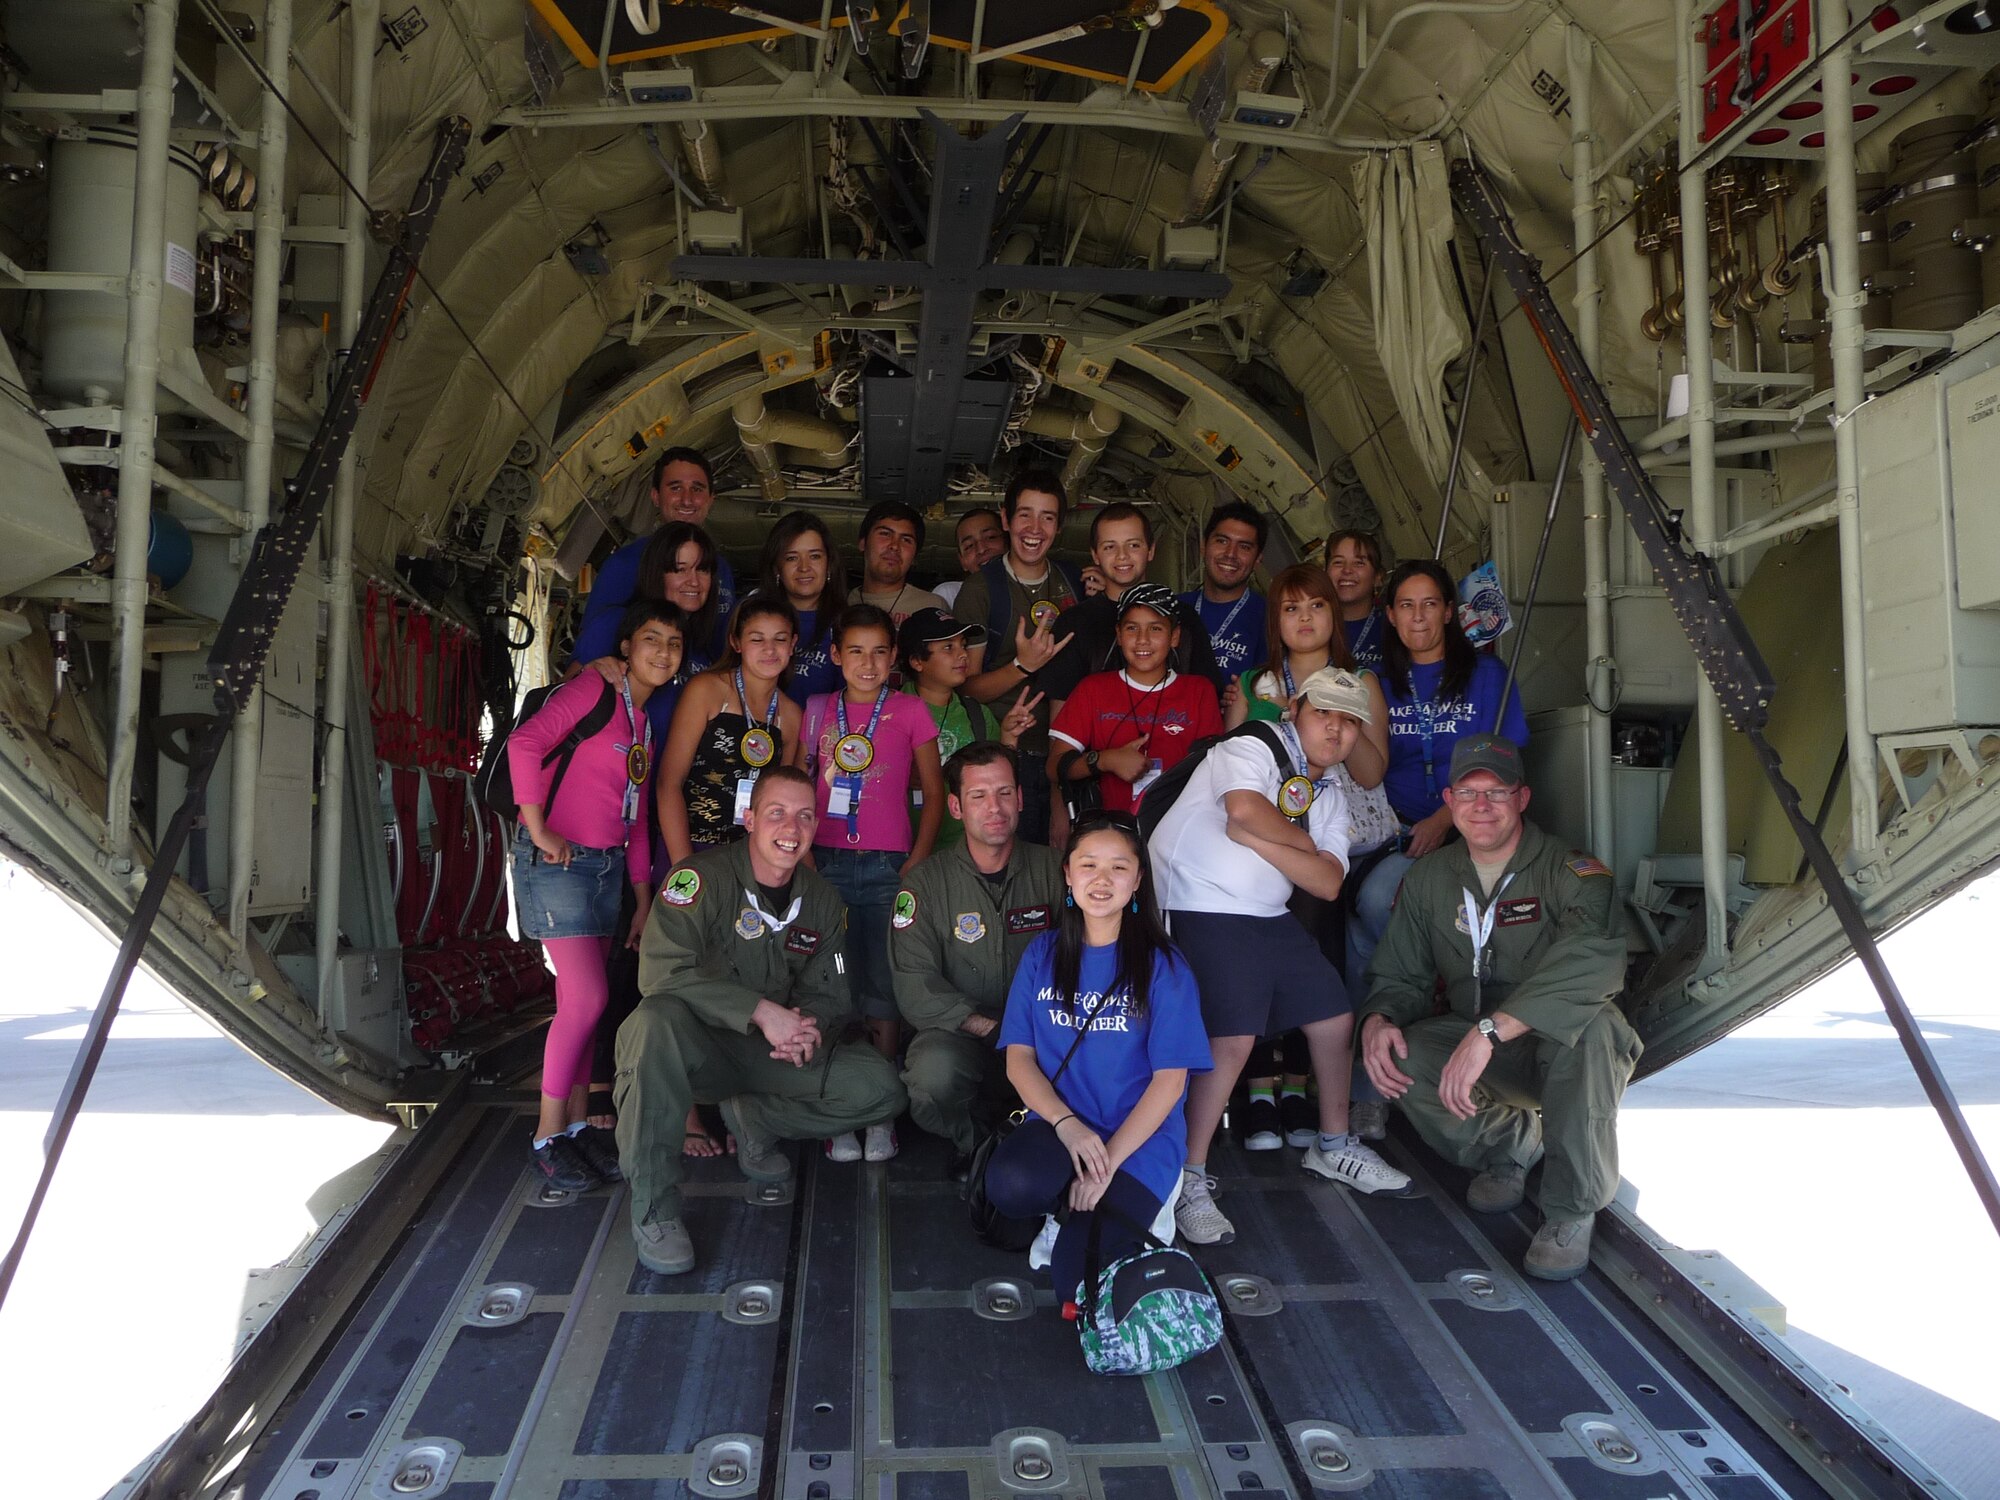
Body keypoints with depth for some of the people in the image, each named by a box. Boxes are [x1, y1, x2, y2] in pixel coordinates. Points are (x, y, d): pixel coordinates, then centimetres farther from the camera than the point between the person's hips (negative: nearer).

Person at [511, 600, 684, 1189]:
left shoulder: (645, 719, 16)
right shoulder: (594, 689, -9)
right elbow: (525, 742, -25)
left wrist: (643, 900, 17)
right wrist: (538, 832, -22)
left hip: (609, 865, 8)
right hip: (557, 860, -8)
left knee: (582, 1001, 11)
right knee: (588, 996, -10)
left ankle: (576, 1125, 21)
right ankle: (548, 1135, 4)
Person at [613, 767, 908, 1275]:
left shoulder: (822, 901, 4)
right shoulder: (702, 877, -16)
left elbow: (829, 995, 7)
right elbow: (662, 971, -28)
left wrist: (811, 1028, -19)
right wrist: (761, 1010, -32)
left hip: (771, 1055, 5)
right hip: (698, 1047, -5)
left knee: (881, 1089, -14)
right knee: (657, 1021, -40)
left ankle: (752, 1119, 9)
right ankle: (653, 1209, -25)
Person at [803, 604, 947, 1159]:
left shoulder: (910, 711, 3)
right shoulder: (818, 711, 9)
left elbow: (934, 794, 4)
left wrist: (916, 864, -4)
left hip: (886, 865, -2)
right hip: (825, 862, 2)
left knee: (881, 990, 1)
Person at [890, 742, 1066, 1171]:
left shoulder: (1052, 870, 5)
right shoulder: (927, 882, 0)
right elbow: (915, 985, -7)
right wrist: (987, 1027, -19)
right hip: (959, 1035, -1)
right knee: (933, 1074, -34)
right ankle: (972, 1142, 1)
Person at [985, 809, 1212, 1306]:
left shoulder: (1163, 965, -3)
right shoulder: (1042, 955, 6)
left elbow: (1170, 1079, -7)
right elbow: (1019, 1058, 3)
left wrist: (1108, 1160, -16)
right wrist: (1067, 1124, -15)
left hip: (1140, 1135, -2)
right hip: (1059, 1123, 3)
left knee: (1076, 1274, -24)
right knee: (1009, 1185, -33)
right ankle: (1075, 1203, 1)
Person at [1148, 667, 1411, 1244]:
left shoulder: (1330, 796, 15)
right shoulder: (1251, 750, -6)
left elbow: (1327, 883, -1)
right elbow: (1246, 808, -29)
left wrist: (1256, 837, -15)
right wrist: (1301, 838, -9)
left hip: (1270, 919, 9)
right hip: (1201, 912, -9)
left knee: (1336, 1020, 13)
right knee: (1233, 1040, -21)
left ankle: (1332, 1145, 36)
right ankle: (1190, 1181, -8)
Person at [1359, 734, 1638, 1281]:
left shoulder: (1570, 872, -16)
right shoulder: (1428, 879, 2)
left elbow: (1595, 959, -37)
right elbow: (1400, 976, 7)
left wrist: (1491, 1029, -46)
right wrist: (1377, 1019, -19)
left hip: (1562, 1051, -4)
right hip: (1483, 1057, 4)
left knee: (1591, 1023, -37)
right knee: (1399, 1053, -25)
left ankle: (1571, 1210, -19)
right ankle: (1512, 1143, 5)